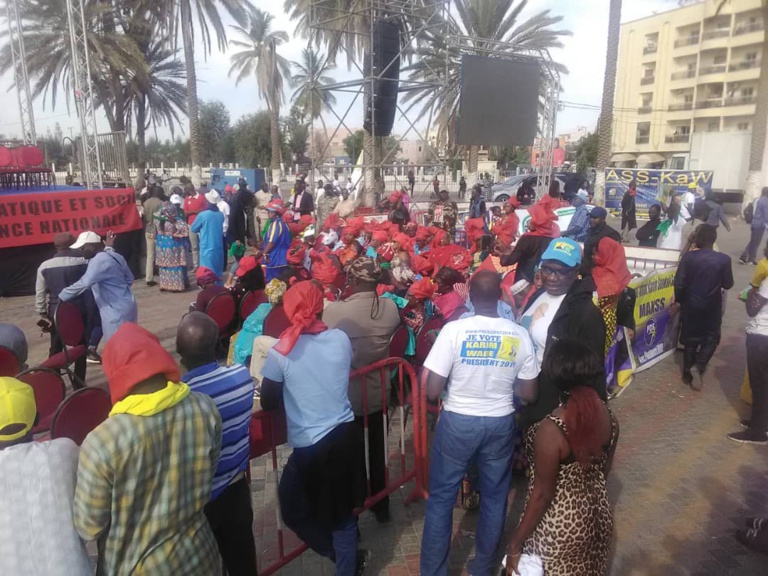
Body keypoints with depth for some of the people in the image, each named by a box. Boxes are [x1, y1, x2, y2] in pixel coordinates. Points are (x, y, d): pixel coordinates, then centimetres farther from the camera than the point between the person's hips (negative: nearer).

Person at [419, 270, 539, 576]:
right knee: (494, 498, 21)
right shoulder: (519, 335, -7)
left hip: (457, 423, -2)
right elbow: (529, 394, -1)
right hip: (500, 424, 3)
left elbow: (432, 391, -16)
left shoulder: (454, 329, -16)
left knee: (441, 498, 13)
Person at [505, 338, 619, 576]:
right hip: (596, 512, 7)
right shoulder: (608, 416, -11)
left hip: (559, 525, -6)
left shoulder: (551, 429, -32)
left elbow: (542, 495, -24)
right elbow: (604, 469, 5)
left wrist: (515, 544, -12)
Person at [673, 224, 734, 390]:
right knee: (711, 338, 16)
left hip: (691, 305, 1)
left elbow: (679, 283, -13)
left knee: (691, 338, 14)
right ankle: (698, 366, -3)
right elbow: (728, 284, -4)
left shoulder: (688, 256, -14)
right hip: (712, 307, -1)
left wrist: (678, 300, 2)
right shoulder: (724, 259, -13)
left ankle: (688, 373, 21)